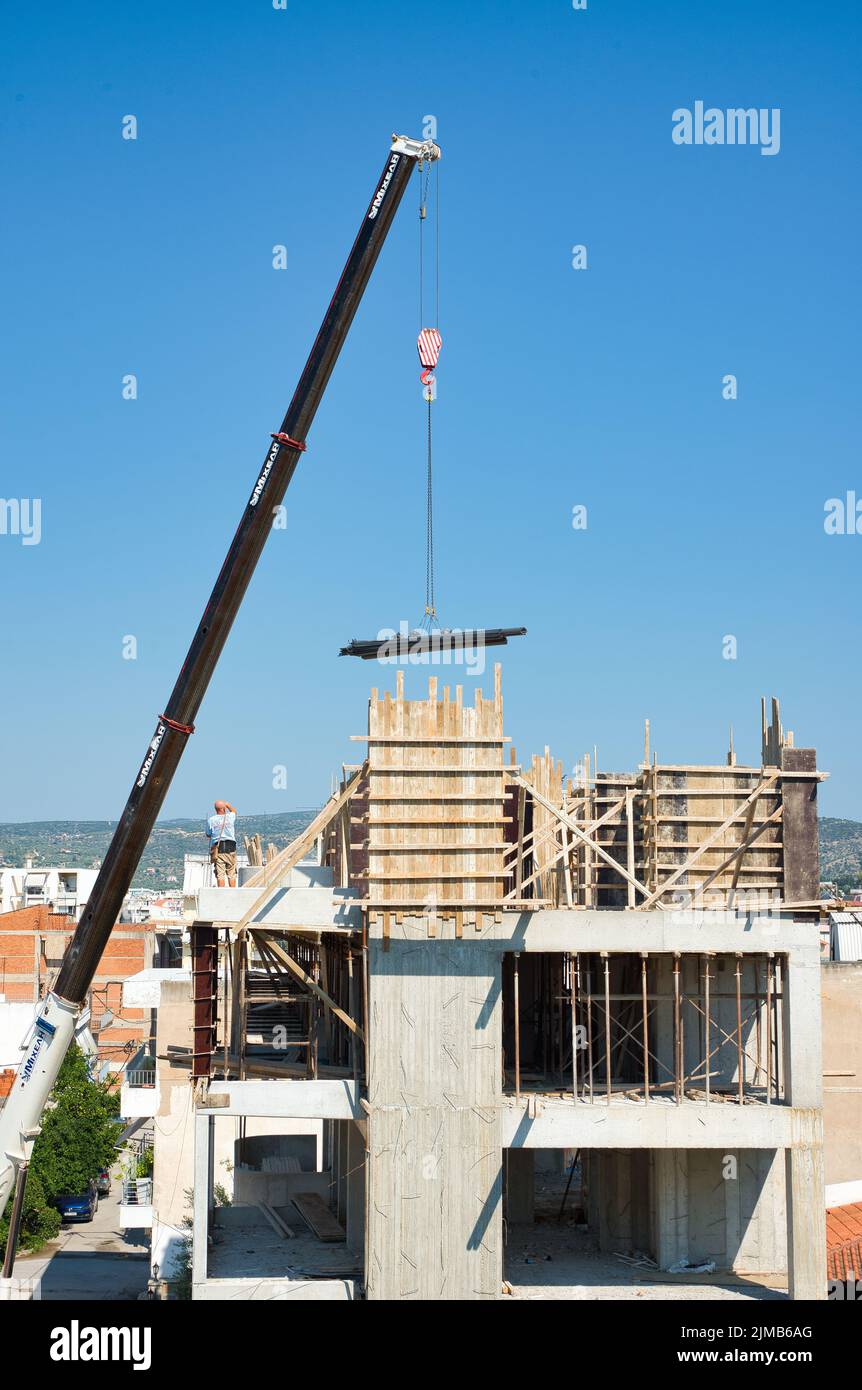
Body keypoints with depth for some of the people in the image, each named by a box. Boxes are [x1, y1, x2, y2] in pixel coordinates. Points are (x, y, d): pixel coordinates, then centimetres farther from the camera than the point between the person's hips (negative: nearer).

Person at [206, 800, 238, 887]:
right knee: (232, 874, 5)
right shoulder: (230, 817, 0)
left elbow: (208, 835, 10)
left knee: (220, 874, -1)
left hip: (217, 849, 0)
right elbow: (234, 811, 25)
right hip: (230, 847, 0)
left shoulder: (211, 820, -2)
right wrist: (228, 805, 40)